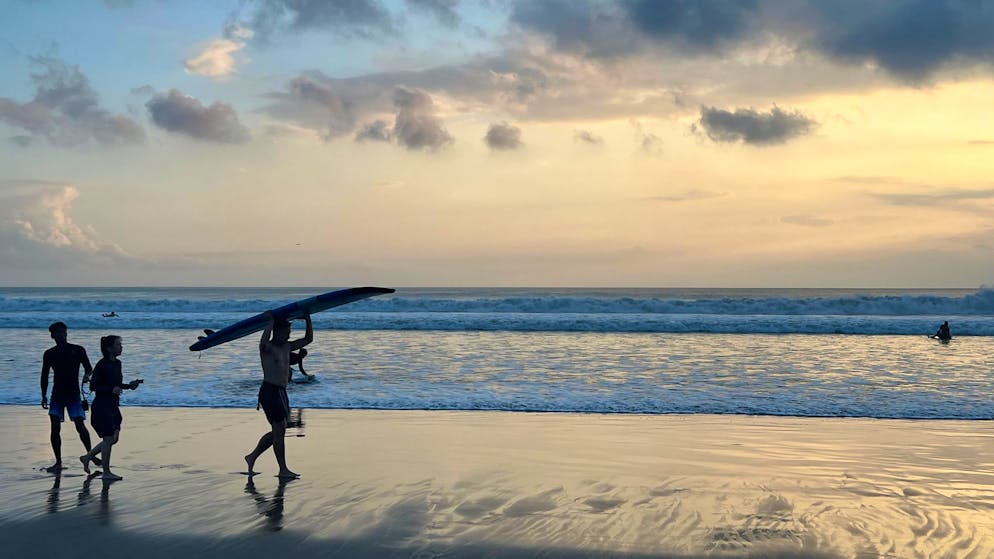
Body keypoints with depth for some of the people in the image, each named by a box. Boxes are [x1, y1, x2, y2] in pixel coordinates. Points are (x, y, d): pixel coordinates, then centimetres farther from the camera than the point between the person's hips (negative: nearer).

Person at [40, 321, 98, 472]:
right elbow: (44, 376, 12)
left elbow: (88, 368, 3)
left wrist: (86, 375, -20)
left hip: (74, 394, -2)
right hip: (57, 395, 2)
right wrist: (44, 396, 8)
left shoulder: (78, 350, -1)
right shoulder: (49, 354, 5)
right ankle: (58, 462, 4)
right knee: (55, 428, -4)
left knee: (80, 426, -9)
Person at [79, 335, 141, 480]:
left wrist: (129, 385, 5)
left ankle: (87, 457, 27)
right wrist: (112, 389, -27)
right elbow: (93, 386, -18)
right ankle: (106, 472, 8)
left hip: (113, 406, 9)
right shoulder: (102, 365, -16)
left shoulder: (117, 363, 9)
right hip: (102, 407, -9)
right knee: (109, 438, -3)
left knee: (114, 438, 12)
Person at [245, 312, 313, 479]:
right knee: (279, 430, -9)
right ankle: (283, 470, -4)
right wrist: (270, 321, -24)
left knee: (277, 432, 13)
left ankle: (252, 456, 27)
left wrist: (308, 320, 9)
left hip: (281, 392, 9)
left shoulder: (287, 347, 15)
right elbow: (264, 342, -35)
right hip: (269, 391, -9)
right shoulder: (267, 348, -9)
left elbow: (308, 339, 21)